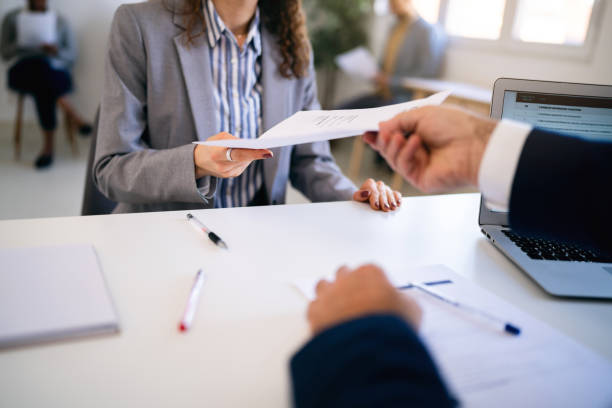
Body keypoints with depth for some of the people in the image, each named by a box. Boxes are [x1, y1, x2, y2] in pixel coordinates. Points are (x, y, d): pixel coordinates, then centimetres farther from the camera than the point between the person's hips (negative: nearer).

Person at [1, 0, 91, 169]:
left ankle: (48, 146, -32)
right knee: (38, 66, -36)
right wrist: (21, 44, -15)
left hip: (55, 72, 0)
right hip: (24, 72, 0)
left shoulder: (60, 21, 13)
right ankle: (74, 118, -31)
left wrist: (57, 52, -16)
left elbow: (71, 55, 6)